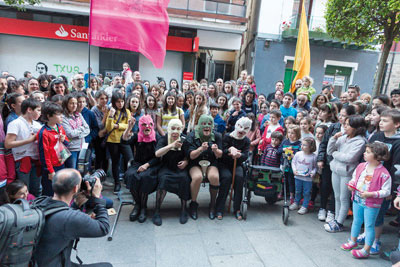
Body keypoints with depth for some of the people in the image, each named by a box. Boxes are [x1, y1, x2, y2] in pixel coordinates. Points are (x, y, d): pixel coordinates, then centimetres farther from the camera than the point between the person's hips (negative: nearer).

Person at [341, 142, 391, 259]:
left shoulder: (383, 173, -20)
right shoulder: (361, 166, -2)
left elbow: (386, 191, -17)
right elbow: (354, 178, 12)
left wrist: (371, 194, -26)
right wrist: (351, 185, -7)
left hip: (371, 204, -6)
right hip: (357, 200, 6)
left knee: (369, 225, 8)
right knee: (356, 221, 21)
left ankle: (366, 250, 21)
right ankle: (353, 241, 40)